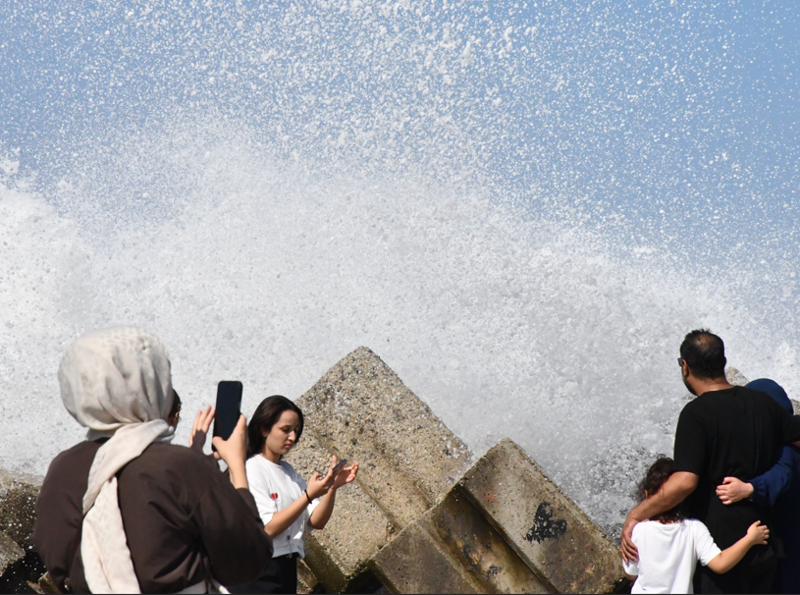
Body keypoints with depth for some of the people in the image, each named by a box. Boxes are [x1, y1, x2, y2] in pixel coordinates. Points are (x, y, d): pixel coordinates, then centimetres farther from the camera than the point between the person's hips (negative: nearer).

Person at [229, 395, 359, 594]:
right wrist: (309, 496, -23)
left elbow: (317, 521, 6)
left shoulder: (288, 471, 12)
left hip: (287, 569, 7)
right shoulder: (250, 470, -10)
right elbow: (267, 528, -19)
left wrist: (332, 487, -10)